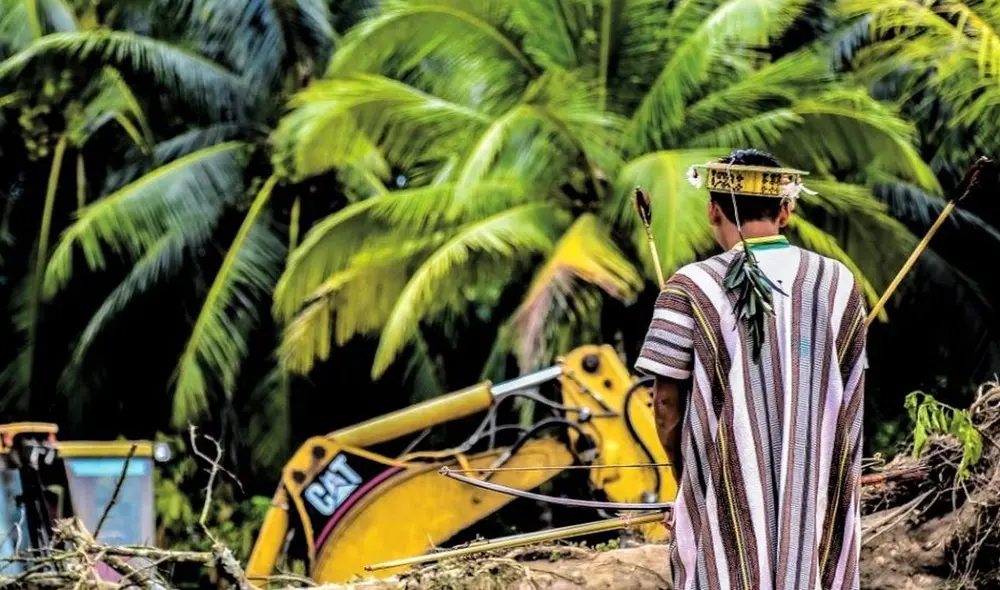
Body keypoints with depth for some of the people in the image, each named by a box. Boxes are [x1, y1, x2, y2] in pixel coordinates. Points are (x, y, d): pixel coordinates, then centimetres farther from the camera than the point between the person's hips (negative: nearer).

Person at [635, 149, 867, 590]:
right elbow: (848, 399, 8)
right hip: (822, 499, 3)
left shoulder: (692, 290, -9)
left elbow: (667, 403, -6)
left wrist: (687, 484, 9)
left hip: (728, 494, -3)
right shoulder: (839, 284, 2)